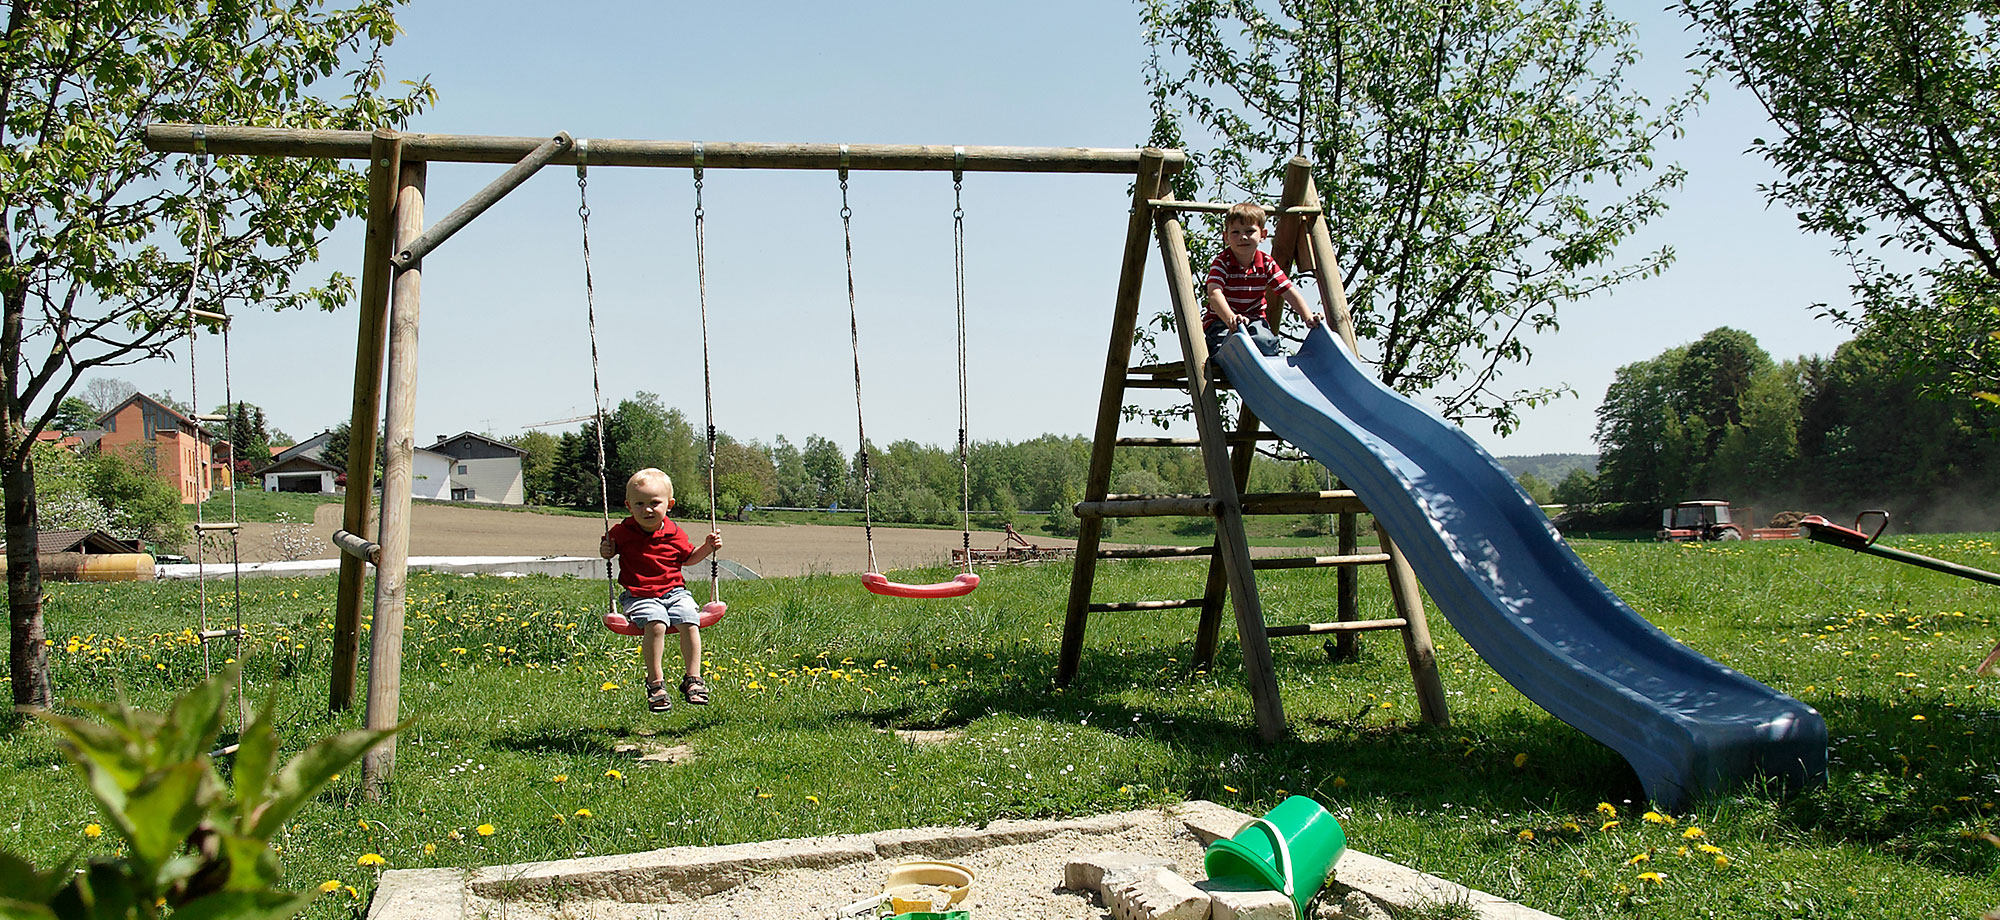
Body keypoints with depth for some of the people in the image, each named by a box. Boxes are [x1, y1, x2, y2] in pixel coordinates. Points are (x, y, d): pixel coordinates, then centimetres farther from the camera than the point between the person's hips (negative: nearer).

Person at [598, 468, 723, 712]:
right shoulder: (622, 532, 0)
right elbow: (607, 547, 18)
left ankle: (693, 678, -8)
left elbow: (688, 557, 21)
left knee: (690, 622, -23)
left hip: (675, 592, 3)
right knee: (655, 623, -32)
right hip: (639, 596, -3)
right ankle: (655, 681, -20)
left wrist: (708, 547, 6)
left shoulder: (674, 533, 5)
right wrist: (604, 551, -5)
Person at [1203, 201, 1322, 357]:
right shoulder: (1222, 262, -13)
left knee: (1265, 341, -30)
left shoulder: (1267, 263, -1)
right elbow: (1215, 293, -30)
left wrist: (1308, 316, -19)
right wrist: (1230, 318, -49)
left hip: (1253, 319, 3)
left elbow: (1288, 291, -3)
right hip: (1220, 320, -3)